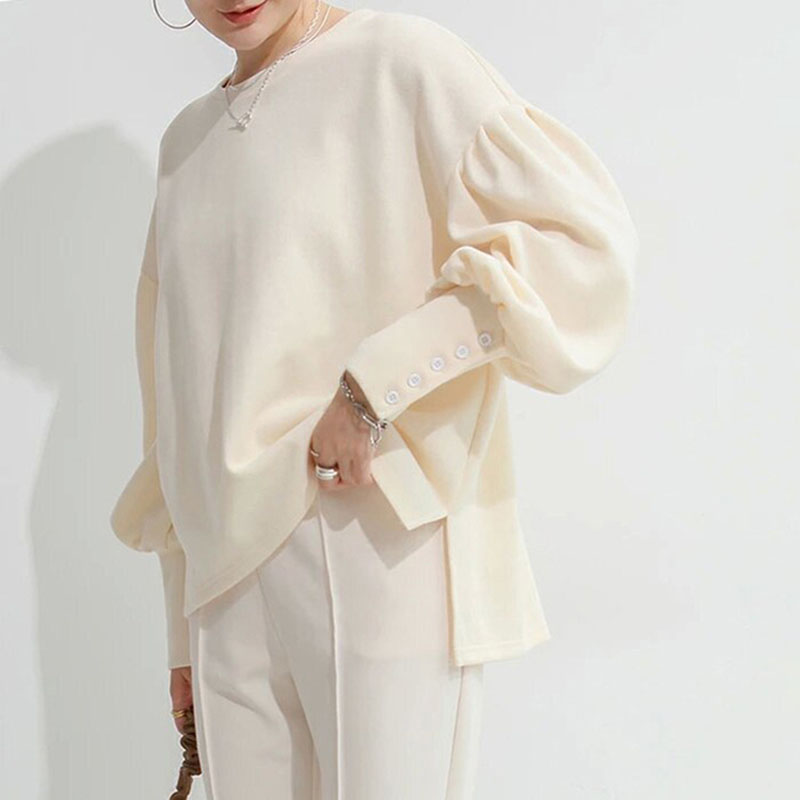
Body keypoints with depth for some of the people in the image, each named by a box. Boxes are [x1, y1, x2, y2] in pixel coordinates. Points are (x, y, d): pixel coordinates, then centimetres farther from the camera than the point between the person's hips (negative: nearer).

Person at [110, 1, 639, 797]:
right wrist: (184, 631, 17)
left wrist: (374, 383, -16)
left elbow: (586, 239, -11)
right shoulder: (185, 140, 17)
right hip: (229, 580, 6)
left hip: (383, 554, -5)